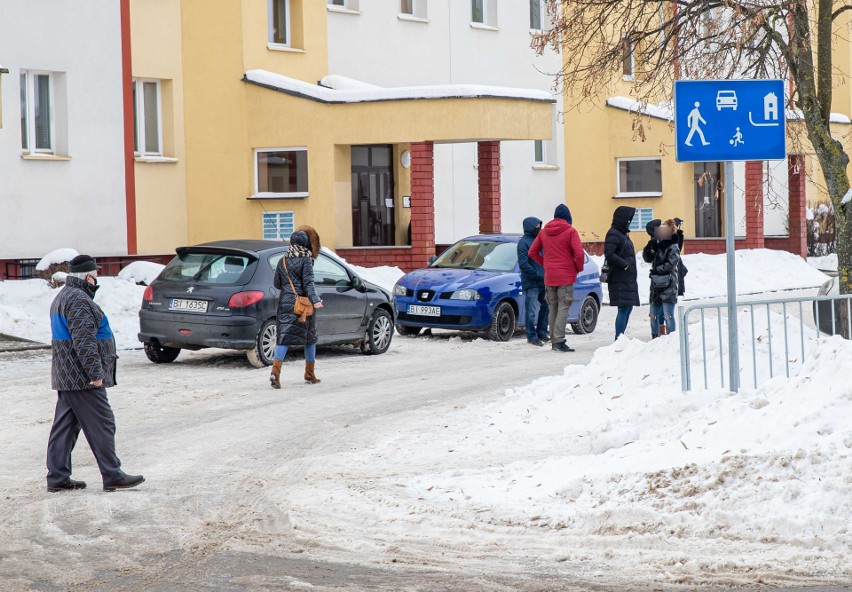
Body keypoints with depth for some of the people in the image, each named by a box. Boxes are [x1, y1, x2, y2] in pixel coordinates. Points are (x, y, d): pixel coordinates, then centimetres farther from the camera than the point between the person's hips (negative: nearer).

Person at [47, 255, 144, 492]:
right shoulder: (79, 300, -18)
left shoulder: (63, 297, 18)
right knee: (101, 425, -5)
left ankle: (58, 477, 11)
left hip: (65, 377, 10)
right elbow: (84, 341, -24)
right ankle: (112, 476, -2)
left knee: (64, 427, 10)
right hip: (82, 378, -10)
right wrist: (96, 373, -21)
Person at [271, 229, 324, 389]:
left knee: (284, 338, 0)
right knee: (310, 338, 11)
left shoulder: (283, 261, 7)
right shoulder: (306, 261, -7)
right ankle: (310, 375, 18)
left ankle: (275, 371, -21)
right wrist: (315, 300, -22)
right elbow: (308, 283, -16)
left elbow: (277, 283, 14)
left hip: (285, 303, 4)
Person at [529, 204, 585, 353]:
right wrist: (579, 268, 1)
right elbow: (579, 254, -16)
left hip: (549, 277, 5)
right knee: (563, 307, -5)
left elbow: (532, 252, 12)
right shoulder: (570, 231, -8)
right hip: (566, 276, -5)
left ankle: (554, 340, 14)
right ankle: (559, 340, -15)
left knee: (552, 308, 12)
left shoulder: (544, 232, 9)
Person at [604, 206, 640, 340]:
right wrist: (624, 264, -19)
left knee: (628, 308, 11)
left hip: (628, 279, 10)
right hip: (620, 279, -10)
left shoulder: (622, 234, 19)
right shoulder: (613, 234, -11)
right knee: (623, 308, -12)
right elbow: (609, 254, -22)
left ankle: (620, 338, 16)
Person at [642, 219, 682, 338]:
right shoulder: (658, 246, 14)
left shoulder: (673, 248, -8)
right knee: (654, 315, 12)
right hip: (656, 285, 8)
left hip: (668, 287, -8)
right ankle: (655, 338, 21)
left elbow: (669, 265, -16)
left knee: (668, 315, -8)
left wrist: (656, 270, -9)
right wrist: (649, 246, -1)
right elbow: (647, 258, 14)